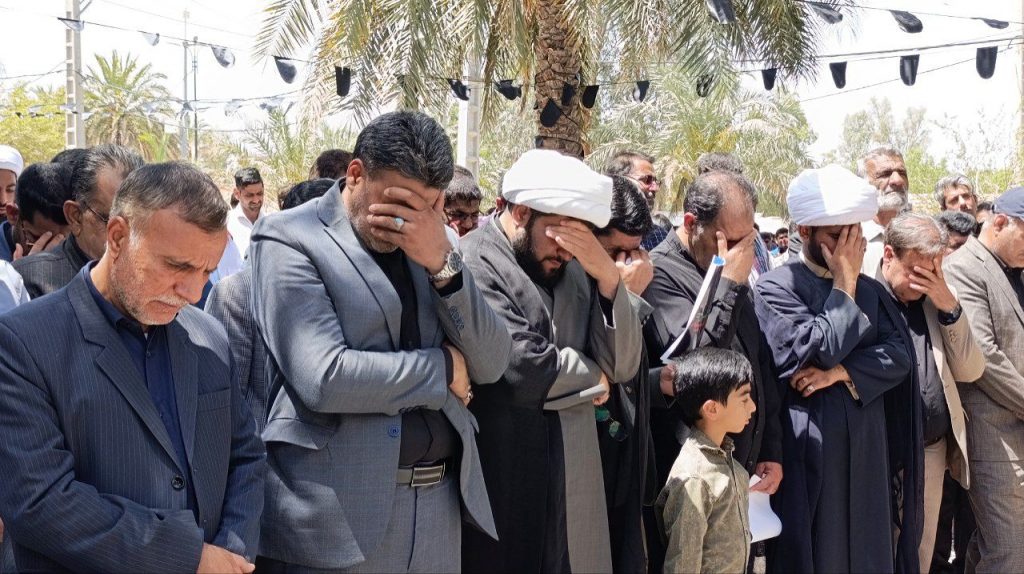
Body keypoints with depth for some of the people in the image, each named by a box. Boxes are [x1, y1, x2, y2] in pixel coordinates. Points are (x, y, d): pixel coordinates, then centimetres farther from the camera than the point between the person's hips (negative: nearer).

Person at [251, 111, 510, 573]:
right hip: (336, 515, -5)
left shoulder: (429, 243, 9)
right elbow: (323, 378, -21)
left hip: (438, 505, 6)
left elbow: (491, 364, 3)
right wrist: (443, 366, -8)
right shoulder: (289, 238, -9)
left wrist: (443, 263, -11)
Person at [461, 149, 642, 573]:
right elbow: (523, 369, -23)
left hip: (574, 487, 7)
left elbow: (623, 364, 4)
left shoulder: (574, 270, 9)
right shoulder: (474, 264, -14)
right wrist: (593, 376, -3)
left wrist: (608, 276, -10)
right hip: (502, 487, -7)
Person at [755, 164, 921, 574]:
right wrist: (843, 286, -9)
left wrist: (841, 372, -13)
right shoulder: (776, 288, -7)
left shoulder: (870, 290, 12)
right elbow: (817, 351, -16)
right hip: (809, 451, -5)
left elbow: (899, 355, 1)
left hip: (868, 449, 5)